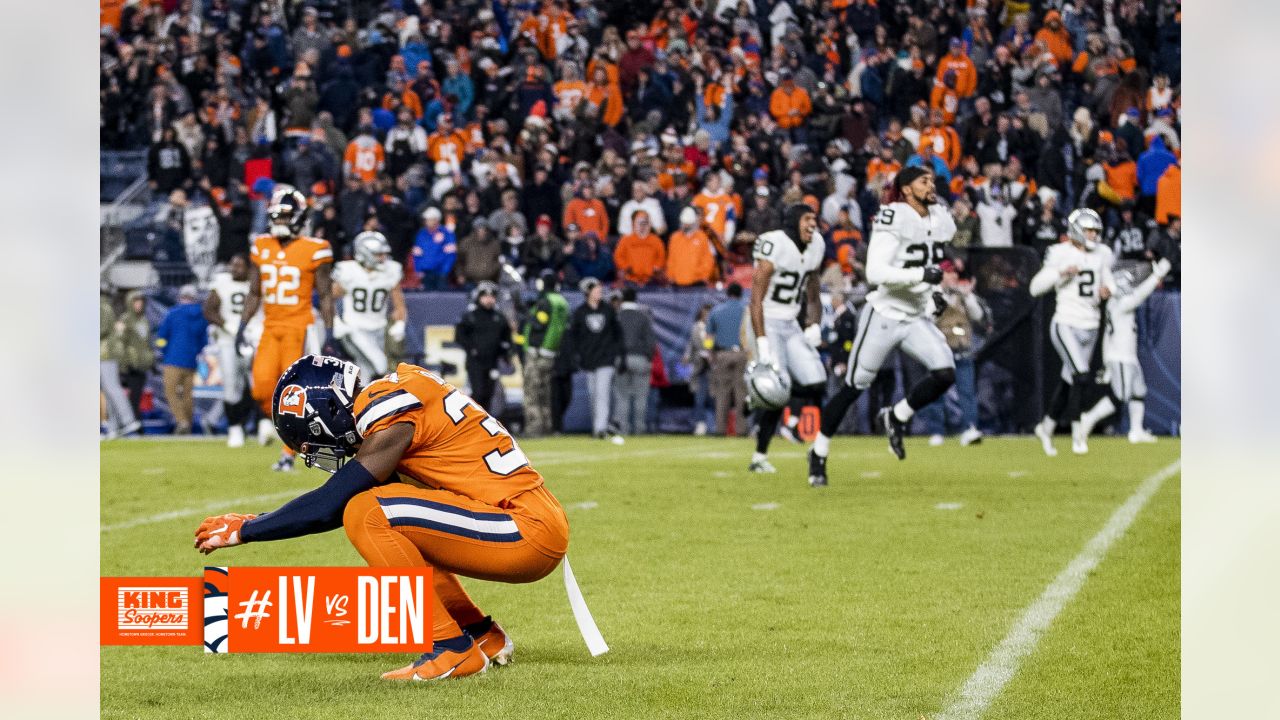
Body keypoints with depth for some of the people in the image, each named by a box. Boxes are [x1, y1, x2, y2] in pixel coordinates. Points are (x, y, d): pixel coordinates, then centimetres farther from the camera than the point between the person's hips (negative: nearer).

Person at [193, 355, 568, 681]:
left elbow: (326, 507, -14)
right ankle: (483, 635, 19)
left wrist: (245, 530, -3)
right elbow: (342, 503, 20)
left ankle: (451, 648, -12)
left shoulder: (392, 417, -14)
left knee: (368, 516, -16)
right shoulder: (388, 395, 13)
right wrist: (257, 521, 16)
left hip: (530, 530, -10)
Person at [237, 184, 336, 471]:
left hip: (299, 327, -4)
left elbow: (325, 296, -1)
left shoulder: (314, 251, -6)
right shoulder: (262, 248, 7)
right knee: (262, 386, -9)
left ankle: (289, 454, 2)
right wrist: (242, 326, 7)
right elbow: (254, 293, 15)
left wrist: (329, 333, -6)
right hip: (271, 326, 4)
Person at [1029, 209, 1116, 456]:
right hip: (1066, 325, -6)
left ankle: (1047, 426, 32)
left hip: (1090, 327, 6)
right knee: (1081, 377, -19)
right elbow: (1035, 287, -11)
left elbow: (1108, 280, 21)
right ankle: (1078, 433, -11)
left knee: (1069, 381, 13)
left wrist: (1107, 290, -3)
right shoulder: (1061, 255, -9)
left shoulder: (1101, 255, 7)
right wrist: (1060, 273, -25)